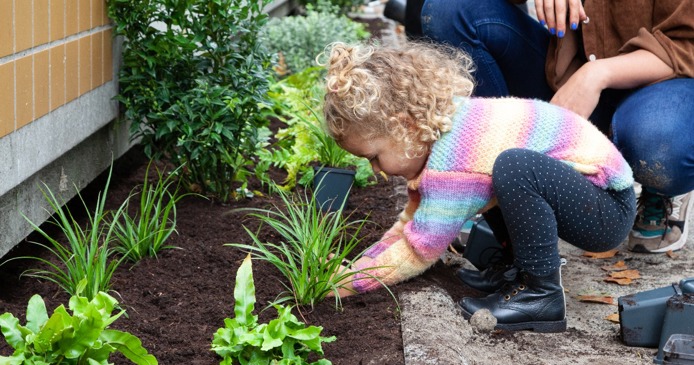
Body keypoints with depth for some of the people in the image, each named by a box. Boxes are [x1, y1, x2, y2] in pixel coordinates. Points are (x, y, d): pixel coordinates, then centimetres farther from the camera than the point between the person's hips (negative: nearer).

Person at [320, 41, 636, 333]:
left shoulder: (451, 166, -26)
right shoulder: (437, 123, 3)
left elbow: (416, 253, -17)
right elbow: (412, 222, 10)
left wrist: (350, 281, -9)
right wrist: (360, 264, 3)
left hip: (610, 211, -10)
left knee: (514, 167, -33)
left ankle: (540, 293, -17)